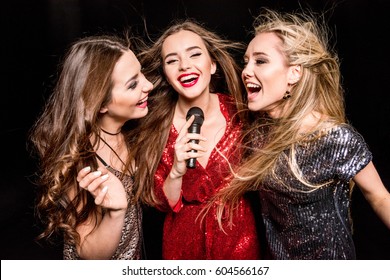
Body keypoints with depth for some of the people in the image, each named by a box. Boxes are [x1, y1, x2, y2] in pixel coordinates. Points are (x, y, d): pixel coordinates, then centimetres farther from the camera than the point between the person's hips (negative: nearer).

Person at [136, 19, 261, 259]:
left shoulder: (239, 113, -14)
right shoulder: (156, 126, -14)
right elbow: (162, 203, -9)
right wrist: (177, 171, -27)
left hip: (239, 237, 0)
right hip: (183, 240, 0)